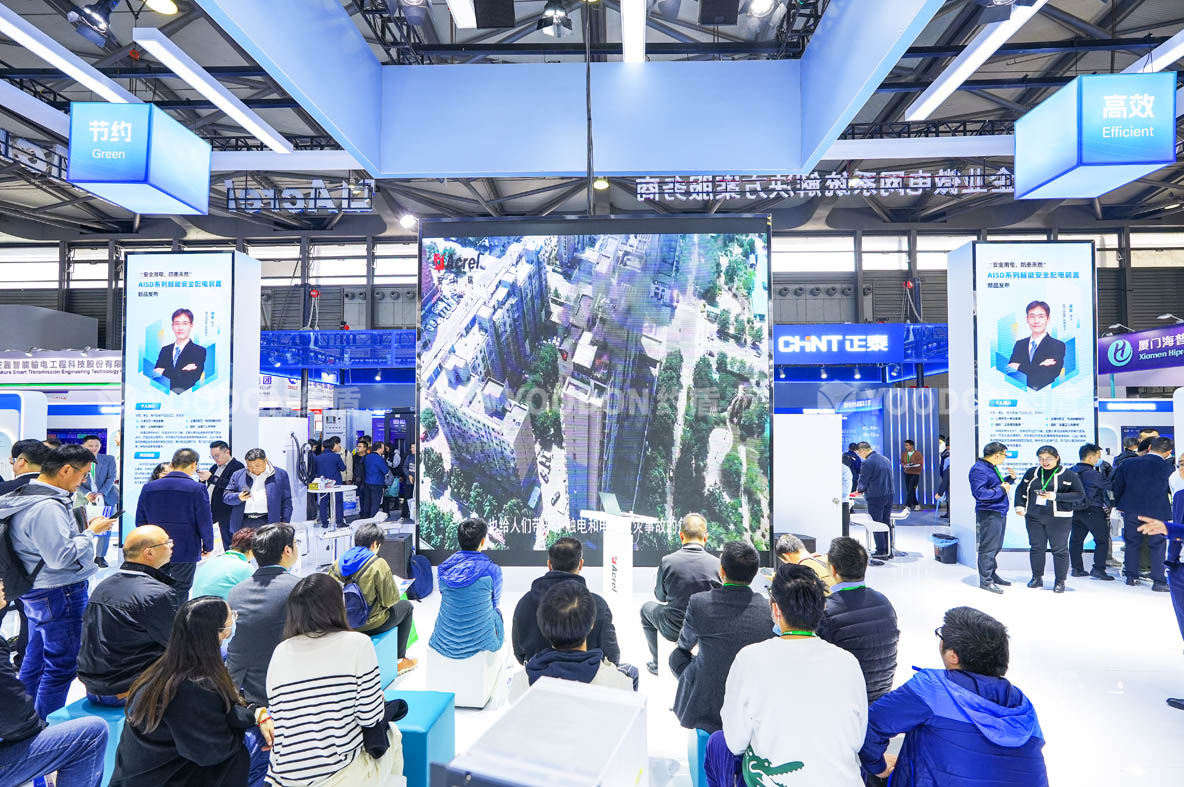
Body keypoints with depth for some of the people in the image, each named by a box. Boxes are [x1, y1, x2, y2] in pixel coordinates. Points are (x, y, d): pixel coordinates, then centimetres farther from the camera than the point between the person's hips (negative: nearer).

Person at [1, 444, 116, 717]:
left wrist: (82, 527, 7)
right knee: (62, 663, 2)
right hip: (59, 593, -10)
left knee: (35, 657, 22)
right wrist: (91, 532, -16)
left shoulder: (27, 496, 6)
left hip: (38, 590, 10)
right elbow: (61, 556, -27)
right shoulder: (47, 507, -26)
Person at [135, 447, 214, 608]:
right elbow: (205, 522, -10)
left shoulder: (148, 487, 1)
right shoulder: (197, 489, -12)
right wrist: (208, 547, 4)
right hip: (186, 552, -4)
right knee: (179, 596, 5)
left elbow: (140, 521, 7)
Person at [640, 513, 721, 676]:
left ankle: (658, 664, 33)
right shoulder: (717, 564, -15)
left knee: (647, 608, 29)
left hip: (674, 631, -1)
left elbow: (660, 597, 0)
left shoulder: (666, 561, -16)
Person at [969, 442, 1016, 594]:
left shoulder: (993, 467, 15)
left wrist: (1010, 478, 11)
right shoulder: (979, 469, -17)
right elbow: (979, 493, -25)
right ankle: (986, 580, 1)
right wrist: (1001, 489, -19)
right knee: (988, 548, -5)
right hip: (988, 514, -10)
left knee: (996, 547, 18)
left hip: (1000, 513, 10)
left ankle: (992, 574, 31)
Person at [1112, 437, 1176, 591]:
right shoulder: (1168, 467, -11)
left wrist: (1118, 504, 16)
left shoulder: (1127, 463, -4)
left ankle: (1131, 577, 20)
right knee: (1158, 546, 8)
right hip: (1157, 512, -2)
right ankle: (1158, 581, 9)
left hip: (1131, 510, 2)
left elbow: (1117, 487, 4)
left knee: (1132, 544, 14)